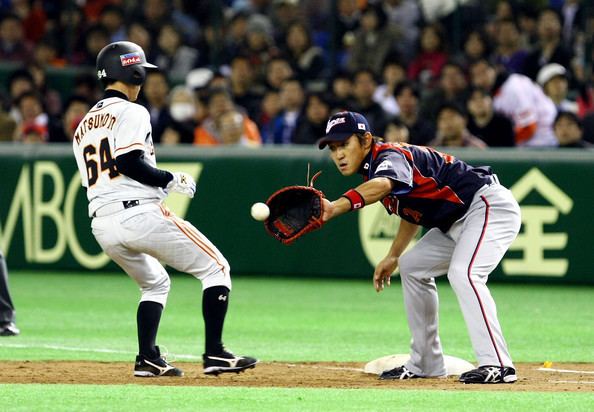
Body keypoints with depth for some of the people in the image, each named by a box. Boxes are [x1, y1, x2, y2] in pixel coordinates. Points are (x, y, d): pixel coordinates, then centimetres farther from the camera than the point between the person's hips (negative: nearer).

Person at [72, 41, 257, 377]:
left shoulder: (83, 126, 21)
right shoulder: (131, 112, -3)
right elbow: (129, 162, -18)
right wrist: (172, 179, -6)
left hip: (102, 224, 8)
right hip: (140, 213, -8)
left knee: (155, 283, 29)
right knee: (216, 268, 3)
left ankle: (148, 359, 14)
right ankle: (215, 354, -4)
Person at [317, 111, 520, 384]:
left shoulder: (391, 156, -22)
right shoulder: (373, 168, 8)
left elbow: (382, 185, -47)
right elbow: (413, 210, 24)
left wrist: (335, 208, -61)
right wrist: (393, 256, 19)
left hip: (490, 205, -12)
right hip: (456, 222, 12)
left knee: (462, 273, -30)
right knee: (412, 267, 18)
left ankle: (497, 365, -33)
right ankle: (425, 364, 23)